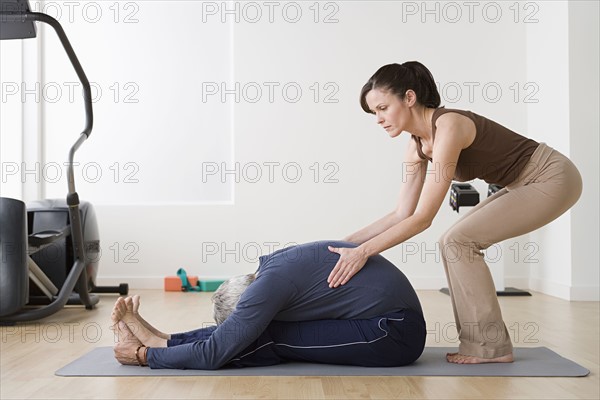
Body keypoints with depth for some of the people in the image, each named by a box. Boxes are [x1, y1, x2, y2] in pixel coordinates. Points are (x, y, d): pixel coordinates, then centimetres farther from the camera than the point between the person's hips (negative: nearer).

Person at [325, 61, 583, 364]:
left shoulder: (448, 127, -28)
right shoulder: (416, 146, -1)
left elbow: (422, 219, -30)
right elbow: (402, 215, 1)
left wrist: (363, 251, -30)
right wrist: (346, 242, -2)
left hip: (553, 179, -9)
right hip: (527, 184, 9)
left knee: (459, 242, -14)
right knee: (456, 243, 3)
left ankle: (490, 346, -4)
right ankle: (481, 341, 10)